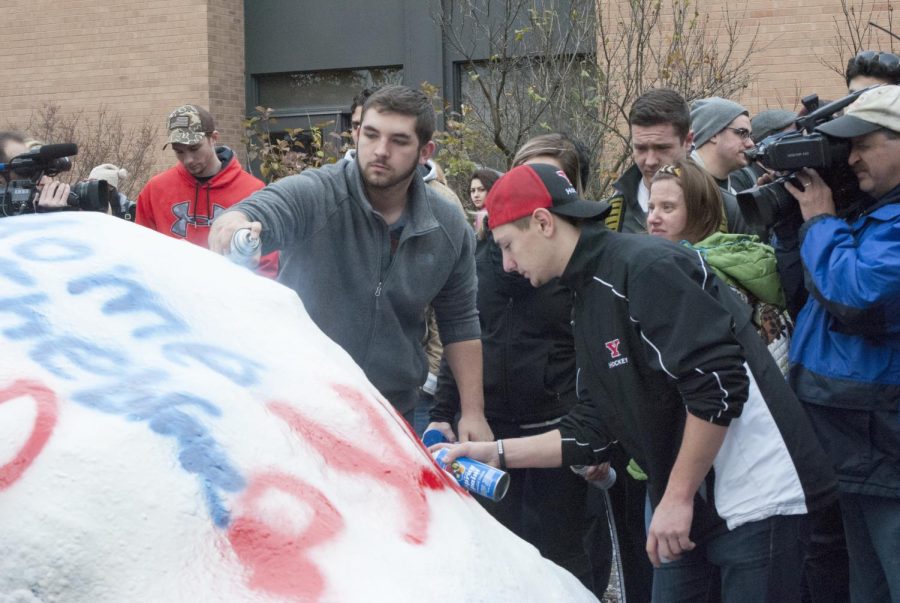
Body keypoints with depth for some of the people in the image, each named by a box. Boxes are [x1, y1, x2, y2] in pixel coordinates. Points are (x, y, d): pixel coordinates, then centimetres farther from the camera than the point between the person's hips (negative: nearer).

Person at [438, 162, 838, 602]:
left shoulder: (646, 267, -16)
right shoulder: (589, 298, 14)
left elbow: (719, 383, -23)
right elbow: (594, 427, 16)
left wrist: (677, 497, -19)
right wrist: (495, 453, 10)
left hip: (754, 498, -9)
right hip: (688, 505, 9)